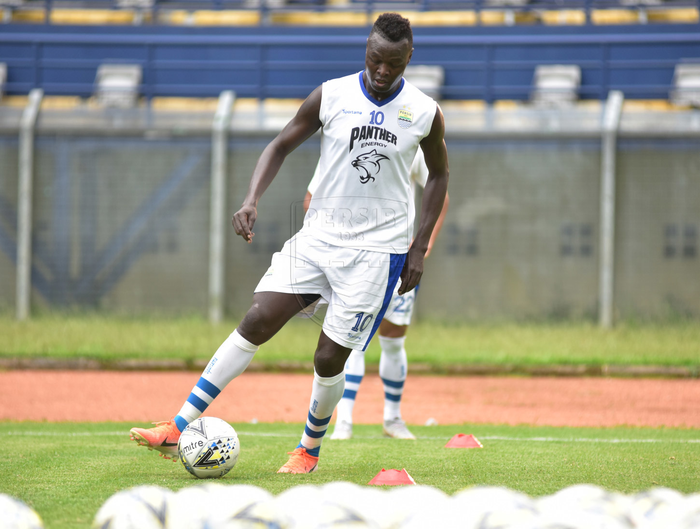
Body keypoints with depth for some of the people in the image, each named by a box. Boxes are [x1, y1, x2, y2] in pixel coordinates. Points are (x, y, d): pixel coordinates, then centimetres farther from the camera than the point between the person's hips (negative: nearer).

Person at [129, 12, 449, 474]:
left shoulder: (424, 113, -4)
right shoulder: (331, 97, -3)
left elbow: (439, 174, 11)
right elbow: (282, 146, 6)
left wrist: (420, 248, 5)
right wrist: (252, 200, -10)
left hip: (377, 249, -2)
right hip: (319, 235, 2)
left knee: (329, 358, -4)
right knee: (257, 322, -10)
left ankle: (310, 449, 22)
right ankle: (180, 430, -9)